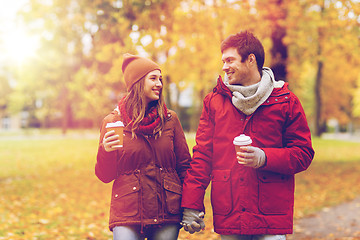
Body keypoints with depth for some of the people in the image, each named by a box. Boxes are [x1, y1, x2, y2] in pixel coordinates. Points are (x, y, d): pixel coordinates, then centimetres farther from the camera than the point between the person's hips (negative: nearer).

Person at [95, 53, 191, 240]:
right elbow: (105, 176, 4)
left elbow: (184, 165, 10)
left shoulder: (170, 119, 6)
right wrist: (106, 151, -16)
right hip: (128, 212, -2)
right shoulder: (113, 121, 2)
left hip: (168, 213, 2)